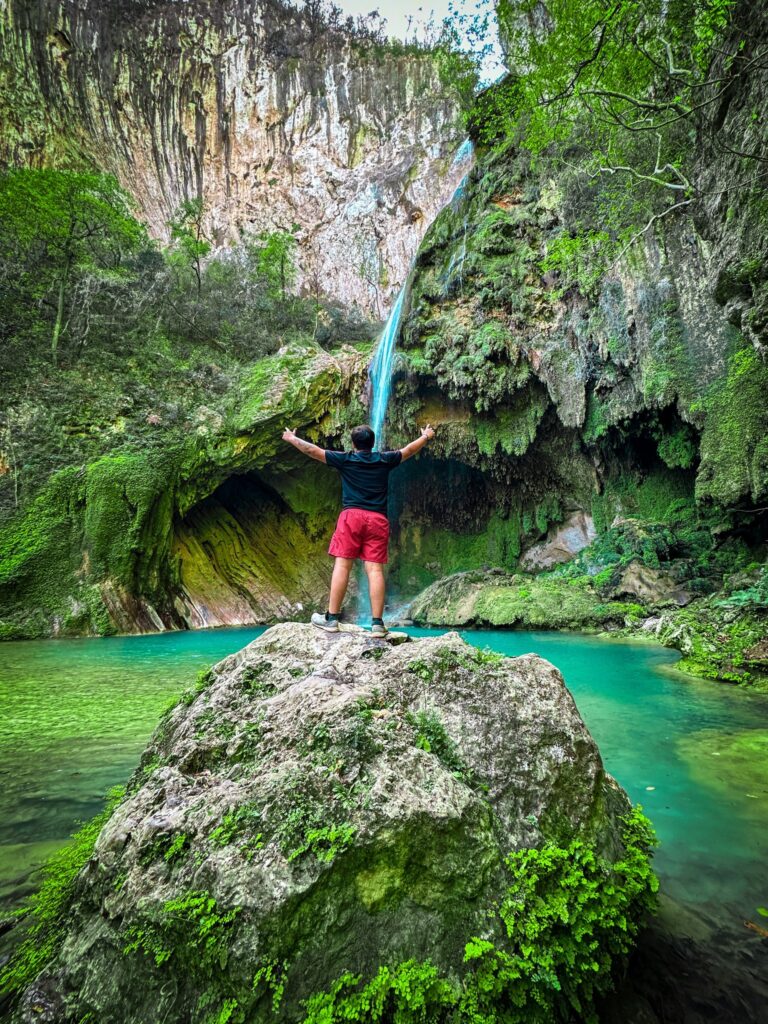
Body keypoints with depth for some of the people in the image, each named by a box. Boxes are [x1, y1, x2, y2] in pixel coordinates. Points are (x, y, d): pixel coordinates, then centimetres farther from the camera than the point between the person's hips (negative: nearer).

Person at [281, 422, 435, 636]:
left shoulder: (345, 459, 8)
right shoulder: (385, 460, 12)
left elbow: (313, 450, 13)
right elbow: (409, 450, 28)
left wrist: (292, 439, 28)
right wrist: (426, 436, 46)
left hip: (352, 516, -2)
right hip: (378, 519, 2)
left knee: (342, 566, -1)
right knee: (375, 570, -2)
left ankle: (331, 618, 0)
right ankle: (377, 623, -2)